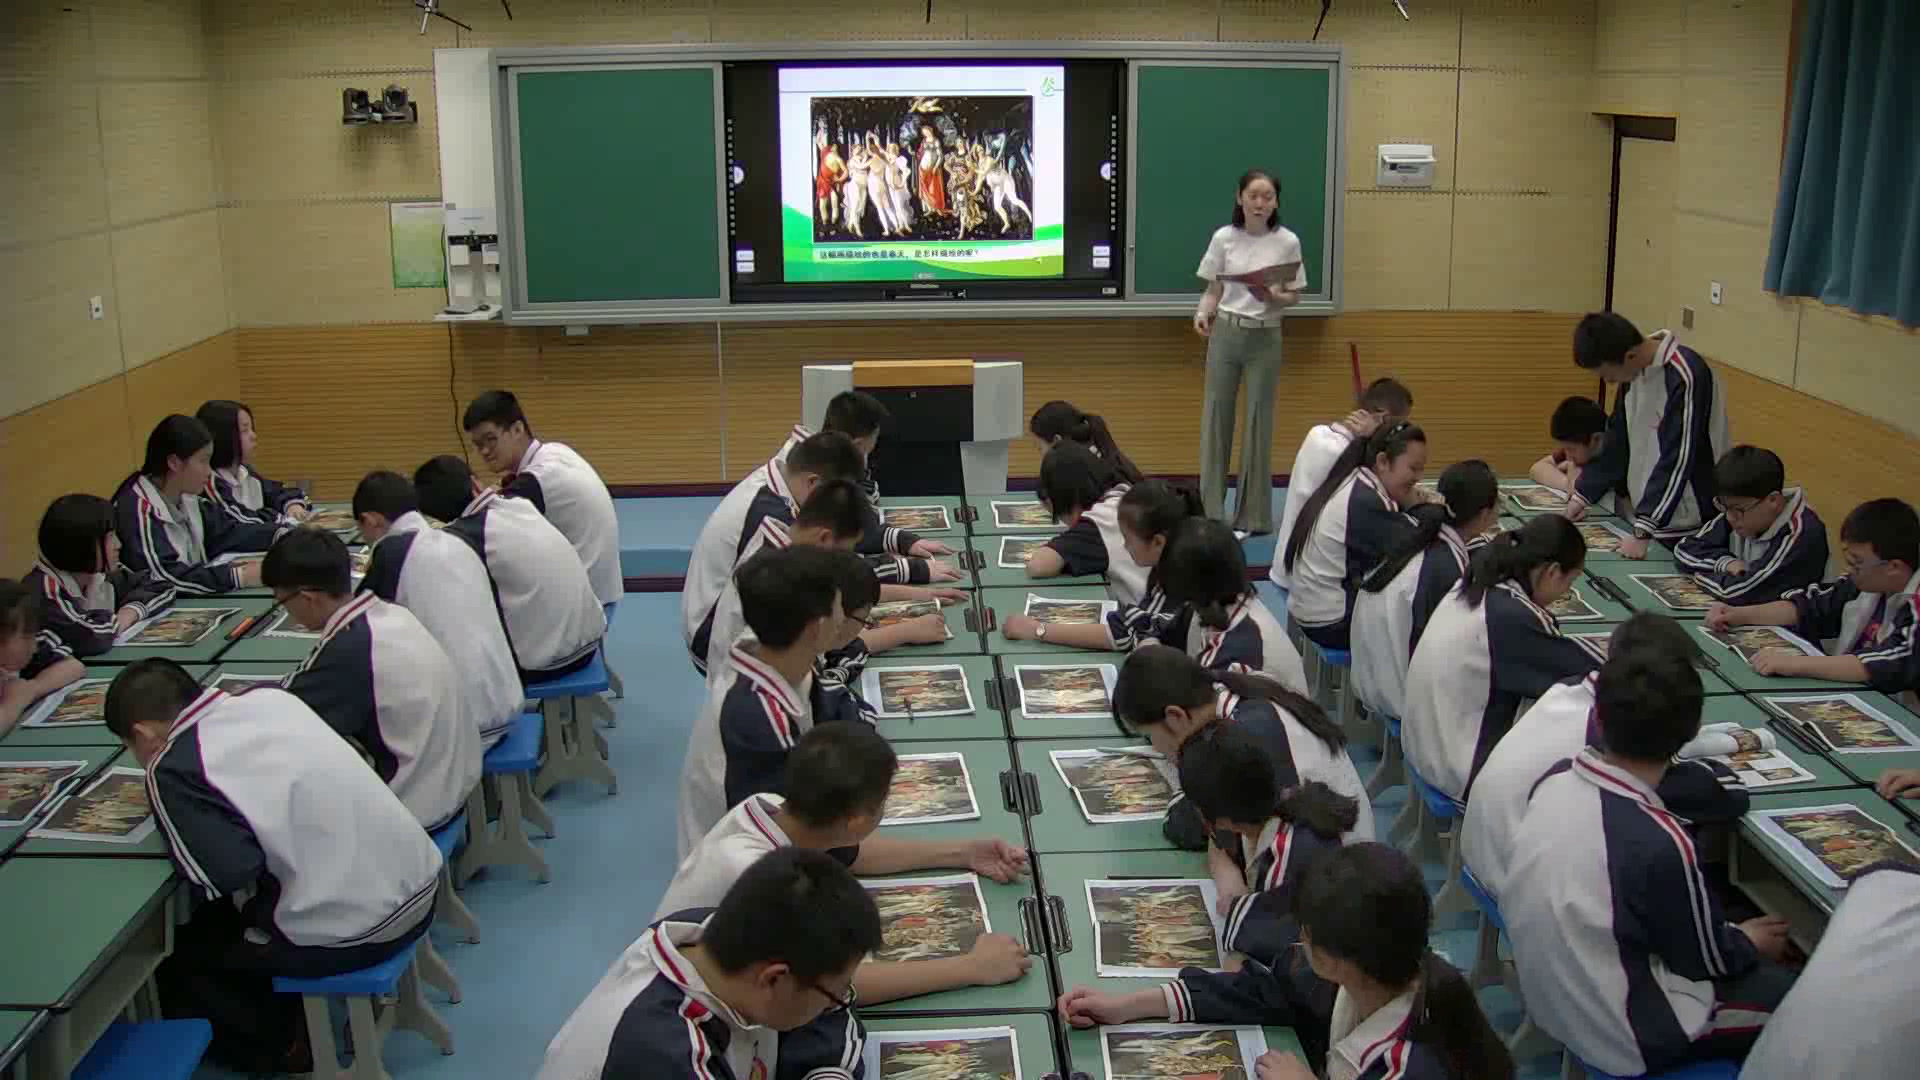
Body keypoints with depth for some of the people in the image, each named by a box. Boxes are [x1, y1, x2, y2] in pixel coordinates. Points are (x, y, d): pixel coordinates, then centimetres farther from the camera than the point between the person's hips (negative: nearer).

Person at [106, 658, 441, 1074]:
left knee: (174, 954, 16)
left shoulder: (173, 766, -12)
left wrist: (167, 805, -1)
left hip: (349, 937, -7)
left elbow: (227, 875, -18)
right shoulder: (271, 697, 7)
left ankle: (285, 1047, 24)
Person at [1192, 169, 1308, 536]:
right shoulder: (1223, 238, -3)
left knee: (1258, 421, 6)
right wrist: (1203, 314, -16)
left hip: (1265, 338, -1)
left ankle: (1254, 513, 15)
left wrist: (1278, 298, -19)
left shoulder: (1287, 242, -5)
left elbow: (1295, 296, 2)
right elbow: (1213, 290, 3)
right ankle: (1211, 510, 13)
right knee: (1216, 416, 4)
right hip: (1226, 333, 1)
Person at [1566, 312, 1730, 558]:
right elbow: (1616, 440, 14)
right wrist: (1583, 494, 13)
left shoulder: (1684, 377, -23)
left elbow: (1676, 461, -25)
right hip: (1646, 513, 8)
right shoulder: (1634, 370, 2)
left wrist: (1643, 532, -27)